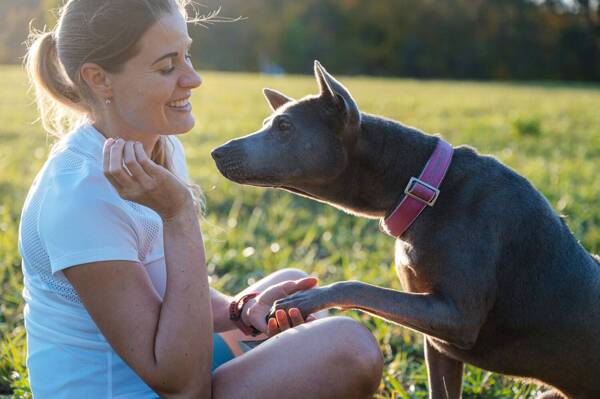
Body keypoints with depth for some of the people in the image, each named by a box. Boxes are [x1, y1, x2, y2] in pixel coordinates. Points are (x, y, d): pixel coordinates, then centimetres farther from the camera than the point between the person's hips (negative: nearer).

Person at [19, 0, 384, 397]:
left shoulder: (163, 147, 1)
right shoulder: (80, 194, -27)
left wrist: (240, 310, -10)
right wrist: (178, 214, -29)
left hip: (156, 364, 9)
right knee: (351, 347, -18)